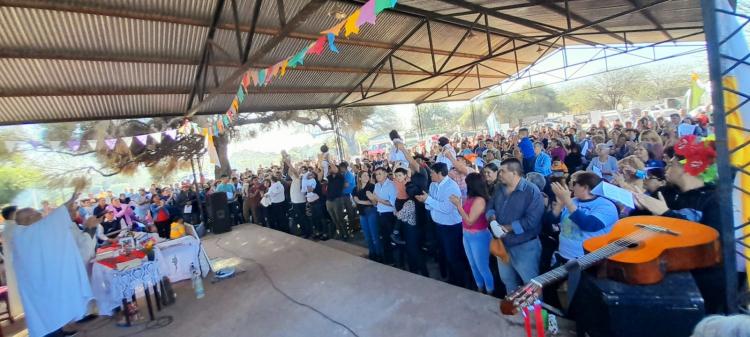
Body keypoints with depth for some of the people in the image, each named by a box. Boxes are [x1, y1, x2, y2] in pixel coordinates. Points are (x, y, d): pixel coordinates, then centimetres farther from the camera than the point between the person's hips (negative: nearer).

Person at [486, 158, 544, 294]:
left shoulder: (532, 191, -20)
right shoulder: (500, 190, 4)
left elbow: (531, 220, -27)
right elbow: (490, 207, 10)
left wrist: (507, 228, -24)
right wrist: (492, 218, -13)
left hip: (524, 246, -7)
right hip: (503, 243, 8)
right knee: (506, 279, 26)